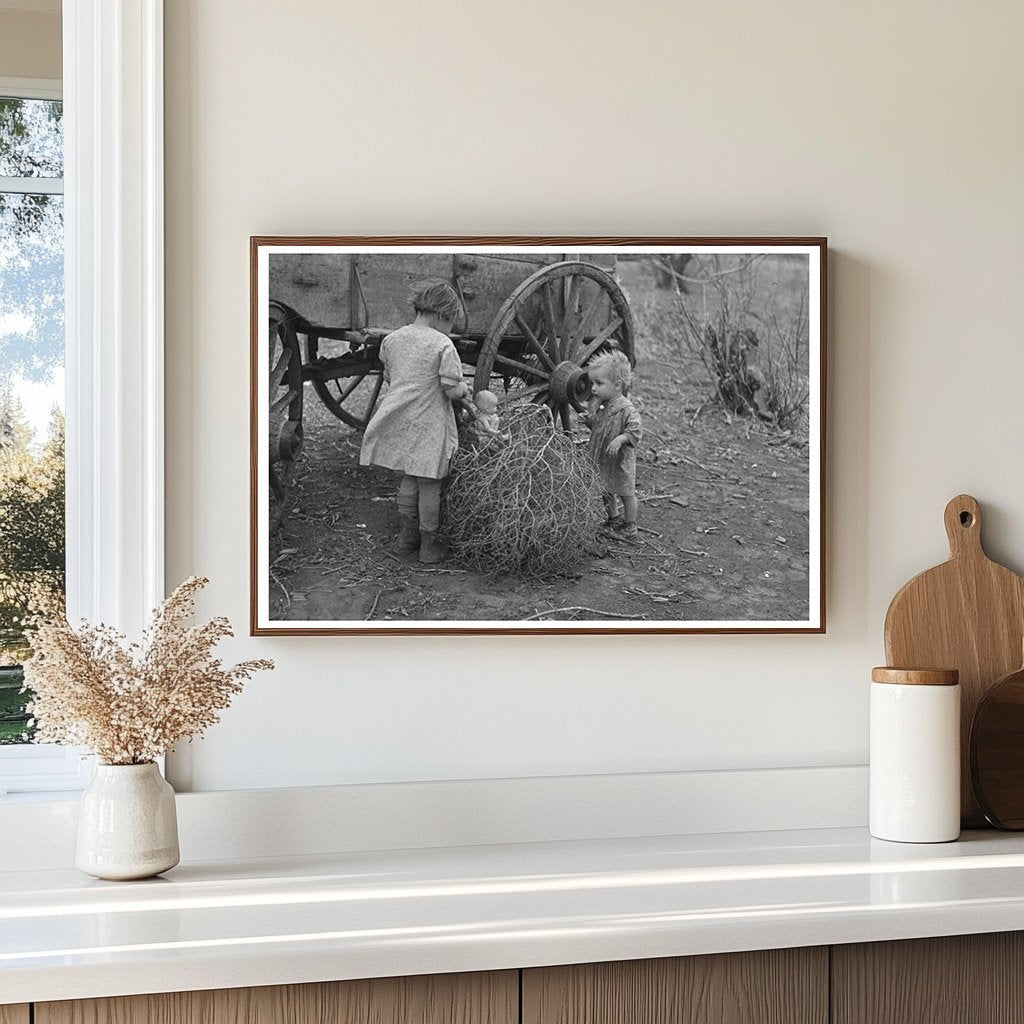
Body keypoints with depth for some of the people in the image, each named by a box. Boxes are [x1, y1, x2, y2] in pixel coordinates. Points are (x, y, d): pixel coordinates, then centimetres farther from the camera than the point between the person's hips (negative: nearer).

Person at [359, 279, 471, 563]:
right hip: (429, 426, -5)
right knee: (429, 485, 6)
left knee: (409, 479, 18)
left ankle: (406, 538, 26)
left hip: (399, 422, 6)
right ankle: (429, 545, 16)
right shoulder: (443, 345, -14)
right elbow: (452, 391, -14)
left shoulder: (392, 339, 5)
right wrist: (464, 389, 7)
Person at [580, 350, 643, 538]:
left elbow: (635, 430, -24)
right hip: (600, 459, 7)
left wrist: (620, 439, -36)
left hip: (620, 460, -7)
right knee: (606, 491, 21)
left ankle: (630, 526, 22)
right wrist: (589, 420, -5)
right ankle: (613, 518, 40)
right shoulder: (597, 404, 1)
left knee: (626, 493, 8)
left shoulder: (626, 409, -23)